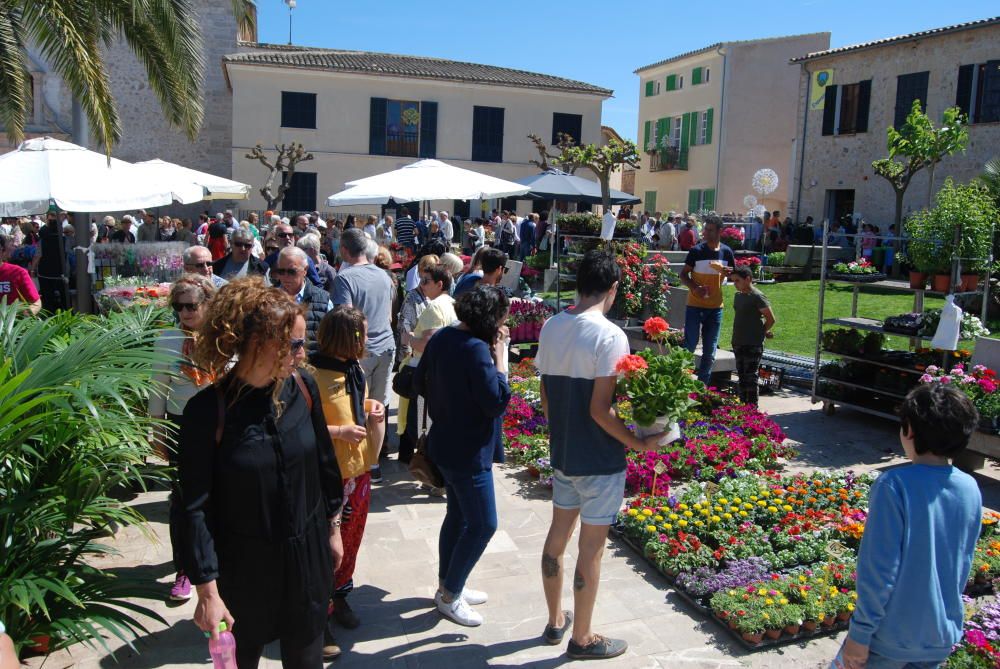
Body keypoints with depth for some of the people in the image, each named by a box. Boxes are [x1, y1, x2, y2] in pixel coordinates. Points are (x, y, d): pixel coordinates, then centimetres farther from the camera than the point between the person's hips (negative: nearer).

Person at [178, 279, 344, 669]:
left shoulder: (302, 387, -8)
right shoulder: (207, 410, -19)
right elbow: (197, 508, -16)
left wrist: (333, 528, 11)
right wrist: (207, 590, -15)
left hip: (307, 555, 3)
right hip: (244, 565, -3)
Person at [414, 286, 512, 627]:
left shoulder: (441, 337, 2)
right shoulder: (476, 349, -25)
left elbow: (420, 384, 12)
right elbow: (497, 402, -24)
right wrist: (499, 357, -19)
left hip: (445, 443, 10)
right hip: (468, 451, -10)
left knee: (458, 516, 22)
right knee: (483, 524, 4)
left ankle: (448, 585, 36)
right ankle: (450, 596, 18)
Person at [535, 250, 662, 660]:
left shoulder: (550, 328, 1)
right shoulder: (610, 336, -20)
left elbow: (545, 397, 8)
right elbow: (599, 409, -23)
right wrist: (637, 443, -12)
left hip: (562, 452, 7)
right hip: (599, 460, -7)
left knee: (558, 534, 19)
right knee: (591, 548, 7)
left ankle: (555, 621, 36)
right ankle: (582, 638, 23)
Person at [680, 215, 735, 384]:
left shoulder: (726, 252, 3)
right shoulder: (696, 251, -5)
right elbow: (683, 275, -2)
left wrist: (728, 273, -10)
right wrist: (694, 287, -21)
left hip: (715, 307, 3)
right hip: (695, 306, -3)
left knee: (710, 352, 8)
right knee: (690, 344, -3)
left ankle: (702, 385, 18)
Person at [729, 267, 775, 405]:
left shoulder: (757, 297, -12)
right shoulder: (738, 296, 12)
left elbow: (771, 319, -10)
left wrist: (762, 332, 2)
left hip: (753, 344, -8)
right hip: (738, 342, 8)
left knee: (750, 376, -6)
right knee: (741, 375, 12)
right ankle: (743, 403, 20)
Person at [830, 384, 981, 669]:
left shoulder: (894, 485, -22)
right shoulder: (971, 489, -5)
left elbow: (879, 569, -21)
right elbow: (962, 565, 7)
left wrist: (860, 633, -12)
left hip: (891, 636, -5)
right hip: (943, 637, 5)